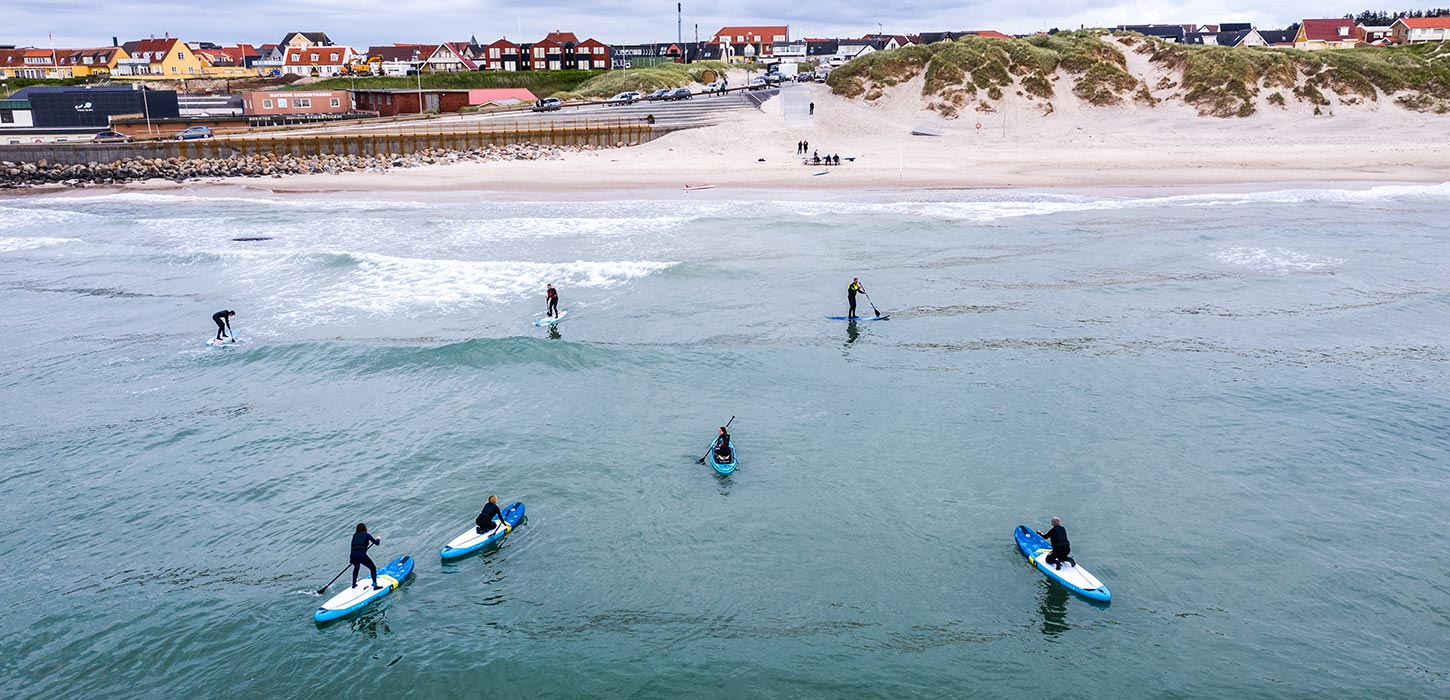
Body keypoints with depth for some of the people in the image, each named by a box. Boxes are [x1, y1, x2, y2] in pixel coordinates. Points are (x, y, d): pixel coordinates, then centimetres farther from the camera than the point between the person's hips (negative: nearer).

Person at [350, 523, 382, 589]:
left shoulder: (355, 535, 19)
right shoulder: (367, 535, 7)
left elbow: (353, 547, 20)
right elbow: (377, 543, 3)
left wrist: (351, 560, 25)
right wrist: (378, 539, 27)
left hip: (352, 556, 5)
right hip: (362, 555, -5)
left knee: (356, 567, 36)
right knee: (373, 568, 10)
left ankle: (354, 583, 41)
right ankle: (375, 585, -3)